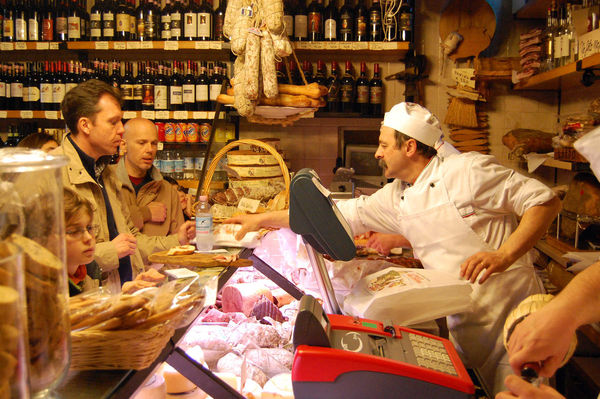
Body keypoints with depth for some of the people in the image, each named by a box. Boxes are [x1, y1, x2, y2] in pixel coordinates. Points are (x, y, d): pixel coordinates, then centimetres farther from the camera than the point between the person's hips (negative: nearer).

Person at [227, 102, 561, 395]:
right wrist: (264, 219, 10)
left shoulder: (468, 171, -13)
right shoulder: (396, 197, 7)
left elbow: (546, 201, -11)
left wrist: (504, 254, -25)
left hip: (512, 312, -5)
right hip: (464, 322, 6)